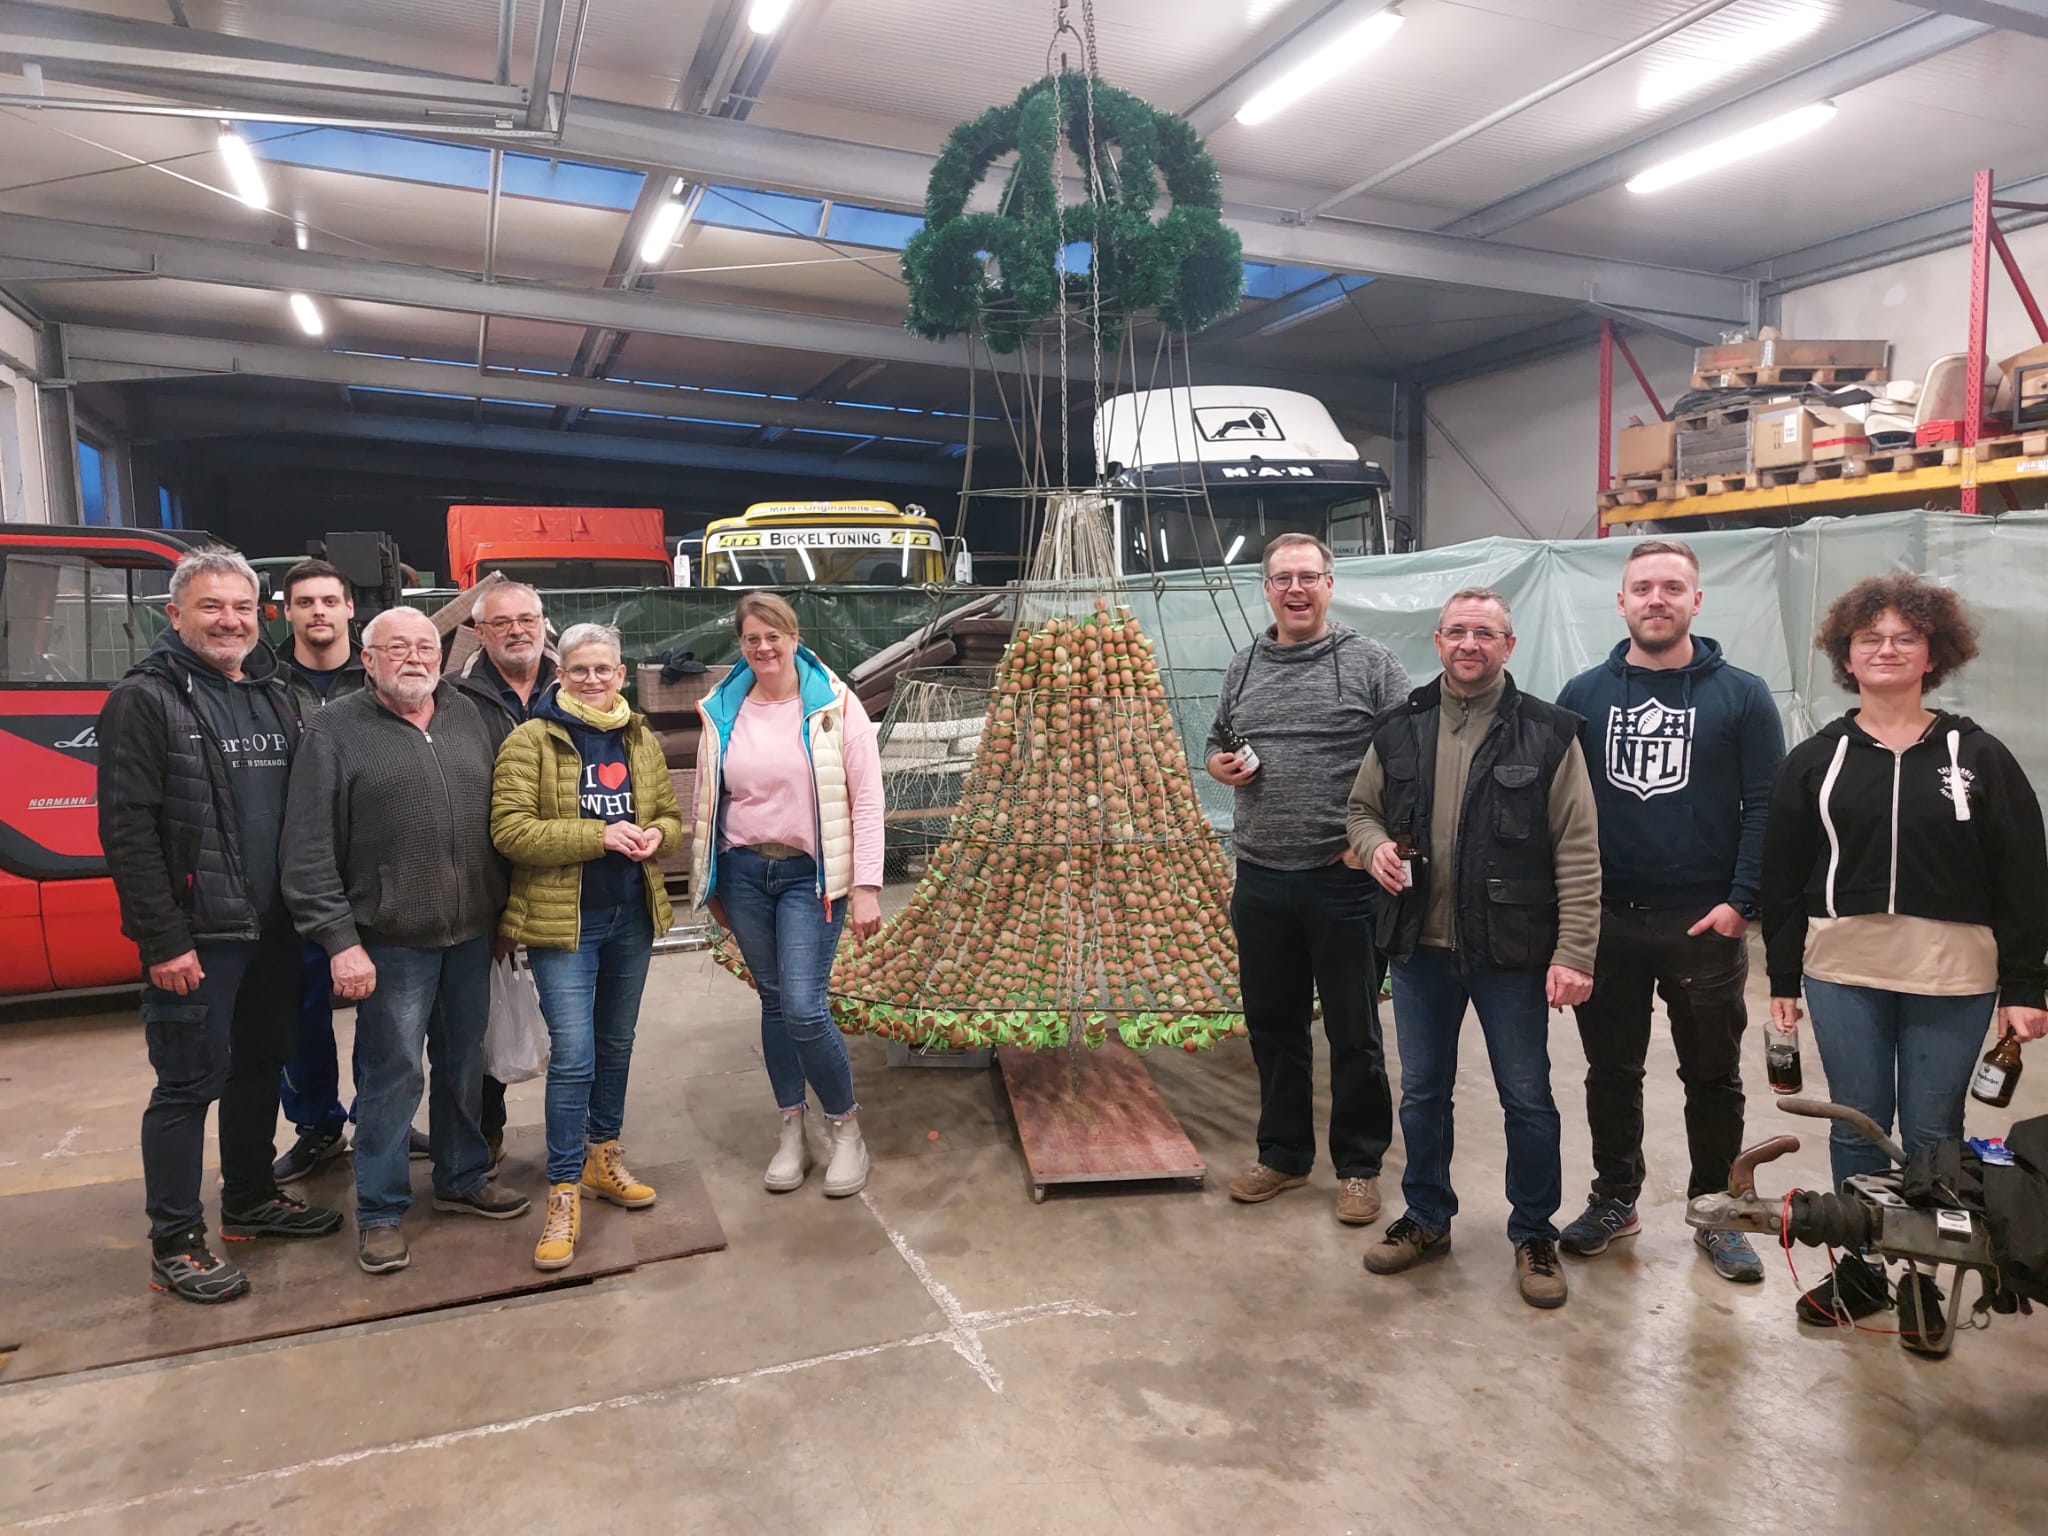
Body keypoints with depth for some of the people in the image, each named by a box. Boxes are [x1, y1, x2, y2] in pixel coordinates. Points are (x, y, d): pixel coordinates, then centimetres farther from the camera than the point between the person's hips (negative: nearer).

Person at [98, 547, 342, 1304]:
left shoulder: (274, 695, 11)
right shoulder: (145, 700, -9)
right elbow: (127, 829, -14)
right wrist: (163, 938, -18)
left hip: (272, 928, 7)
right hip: (196, 935, -7)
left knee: (260, 1065, 17)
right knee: (189, 1083, 1)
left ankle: (250, 1201, 35)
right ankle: (174, 1246, 14)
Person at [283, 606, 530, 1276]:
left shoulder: (467, 717, 10)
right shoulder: (335, 730, -5)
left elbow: (501, 814, 12)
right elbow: (309, 850, -9)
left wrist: (504, 908, 8)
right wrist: (340, 939, -14)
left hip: (471, 933, 5)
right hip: (391, 942, -5)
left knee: (464, 1064, 16)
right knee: (391, 1074, 2)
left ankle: (462, 1178, 33)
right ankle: (380, 1211, 17)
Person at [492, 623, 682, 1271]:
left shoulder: (642, 740, 8)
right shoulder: (531, 741, -8)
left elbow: (671, 816, 15)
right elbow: (510, 830, -16)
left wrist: (656, 836, -9)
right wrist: (598, 835, -23)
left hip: (632, 916, 5)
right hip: (563, 921, -5)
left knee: (616, 1045, 17)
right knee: (573, 1057, -8)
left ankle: (603, 1158, 35)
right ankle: (564, 1195, 5)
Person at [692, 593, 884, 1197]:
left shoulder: (835, 705, -5)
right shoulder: (723, 712, 6)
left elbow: (866, 800, -6)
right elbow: (707, 803, 13)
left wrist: (865, 887, -11)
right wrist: (710, 886, 15)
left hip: (810, 874, -4)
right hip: (743, 872, 4)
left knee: (803, 1007, -11)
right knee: (773, 1001, 10)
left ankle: (845, 1128, 11)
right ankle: (791, 1131, 25)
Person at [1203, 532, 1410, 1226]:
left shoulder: (1369, 662, -3)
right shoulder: (1243, 668, 11)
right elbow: (1217, 747, 22)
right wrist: (1223, 767, -1)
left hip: (1343, 881, -4)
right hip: (1260, 881, 5)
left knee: (1354, 1033, 6)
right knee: (1273, 1026, 15)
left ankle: (1359, 1166, 23)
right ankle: (1283, 1155, 31)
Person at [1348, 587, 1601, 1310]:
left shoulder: (1548, 734, -7)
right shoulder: (1400, 730, 4)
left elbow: (1578, 854, -9)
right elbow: (1362, 806, 17)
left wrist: (1574, 951, -14)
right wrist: (1374, 844, -6)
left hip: (1512, 953, -3)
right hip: (1419, 949, 3)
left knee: (1527, 1099, 10)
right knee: (1422, 1093, 16)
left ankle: (1534, 1235, 29)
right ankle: (1426, 1218, 35)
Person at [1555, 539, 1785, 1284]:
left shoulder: (1741, 694, -2)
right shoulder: (1583, 694, 3)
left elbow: (1765, 806, -5)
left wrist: (1740, 901, -13)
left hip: (1705, 924, -1)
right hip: (1605, 921, 2)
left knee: (1713, 1078, 12)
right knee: (1611, 1071, 13)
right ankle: (1614, 1200, 30)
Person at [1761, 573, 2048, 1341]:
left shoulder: (1978, 756, 0)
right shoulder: (1815, 760, 3)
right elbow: (1784, 876, 5)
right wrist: (1782, 978, 4)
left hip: (1952, 979, -1)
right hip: (1844, 974, 1)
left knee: (1932, 1135, 9)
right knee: (1855, 1130, 10)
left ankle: (1923, 1281, 26)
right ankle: (1858, 1271, 26)